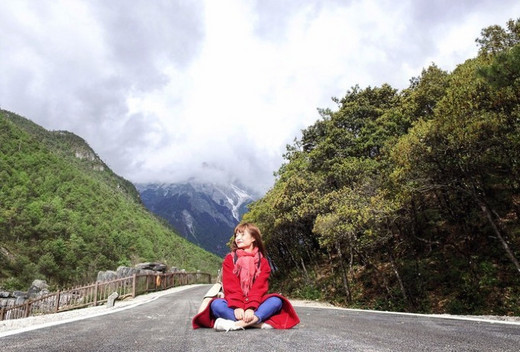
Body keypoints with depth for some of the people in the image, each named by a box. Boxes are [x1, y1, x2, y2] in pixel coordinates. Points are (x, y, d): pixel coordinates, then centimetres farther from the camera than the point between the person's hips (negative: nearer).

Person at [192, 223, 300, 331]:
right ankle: (260, 322, -36)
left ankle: (236, 324, -39)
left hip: (255, 305, 1)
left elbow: (260, 287, -7)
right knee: (216, 304, -30)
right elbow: (230, 286, -5)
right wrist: (237, 306, -22)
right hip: (234, 305, 0)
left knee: (276, 300, -26)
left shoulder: (262, 262, 8)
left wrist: (251, 308, -24)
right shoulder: (230, 259, 8)